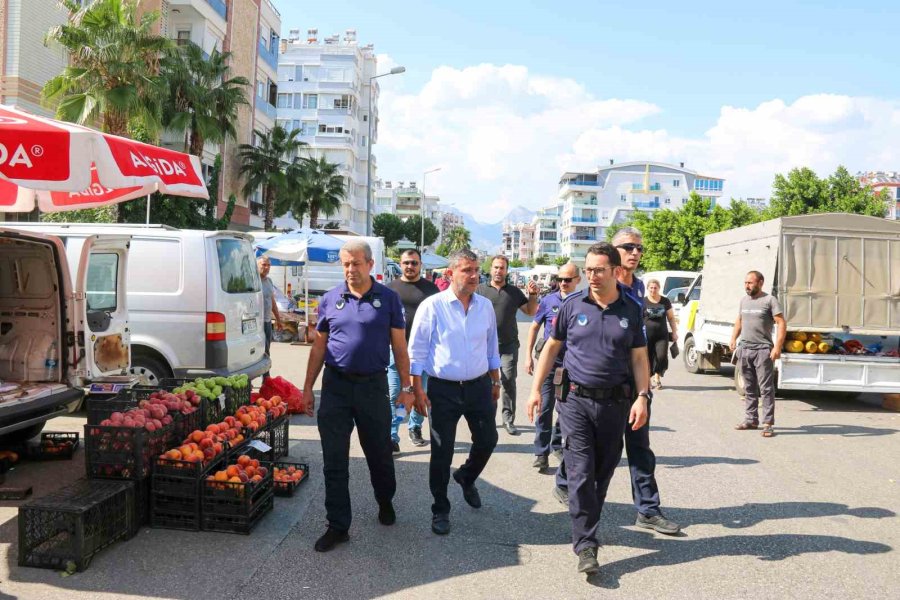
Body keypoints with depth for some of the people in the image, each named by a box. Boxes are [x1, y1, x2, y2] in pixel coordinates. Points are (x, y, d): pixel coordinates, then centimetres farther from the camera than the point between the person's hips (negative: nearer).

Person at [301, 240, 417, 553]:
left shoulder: (388, 299, -1)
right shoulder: (330, 300, 4)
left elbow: (399, 346, 2)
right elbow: (319, 346, 9)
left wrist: (406, 387, -1)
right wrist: (308, 387, 8)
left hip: (373, 386, -1)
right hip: (336, 386, 1)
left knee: (379, 453, 13)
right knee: (334, 460, 3)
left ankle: (385, 502, 41)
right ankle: (338, 526, 14)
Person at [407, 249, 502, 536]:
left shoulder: (486, 306, 3)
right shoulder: (432, 306, -11)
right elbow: (416, 351, -8)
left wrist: (495, 382, 16)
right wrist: (418, 389, -11)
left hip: (479, 386, 4)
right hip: (444, 390, -4)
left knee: (487, 440, 12)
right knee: (442, 452, 4)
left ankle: (466, 478, 43)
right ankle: (440, 510, 21)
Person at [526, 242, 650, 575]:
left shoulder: (630, 310, 4)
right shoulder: (572, 305, 0)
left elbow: (639, 358, 6)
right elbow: (551, 347, 7)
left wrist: (642, 396, -6)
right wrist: (536, 388, 2)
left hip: (615, 403, 2)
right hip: (576, 400, -2)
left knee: (603, 472, 13)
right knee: (581, 473, -6)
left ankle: (587, 523, 33)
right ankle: (586, 545, -2)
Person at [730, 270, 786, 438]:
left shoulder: (770, 300, -7)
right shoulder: (744, 300, 14)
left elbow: (781, 324, -11)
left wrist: (777, 347, -19)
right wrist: (733, 338, 14)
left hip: (763, 350, -7)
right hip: (744, 349, 7)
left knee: (766, 388, -5)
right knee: (749, 388, 13)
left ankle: (768, 424, -2)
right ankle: (751, 419, 21)